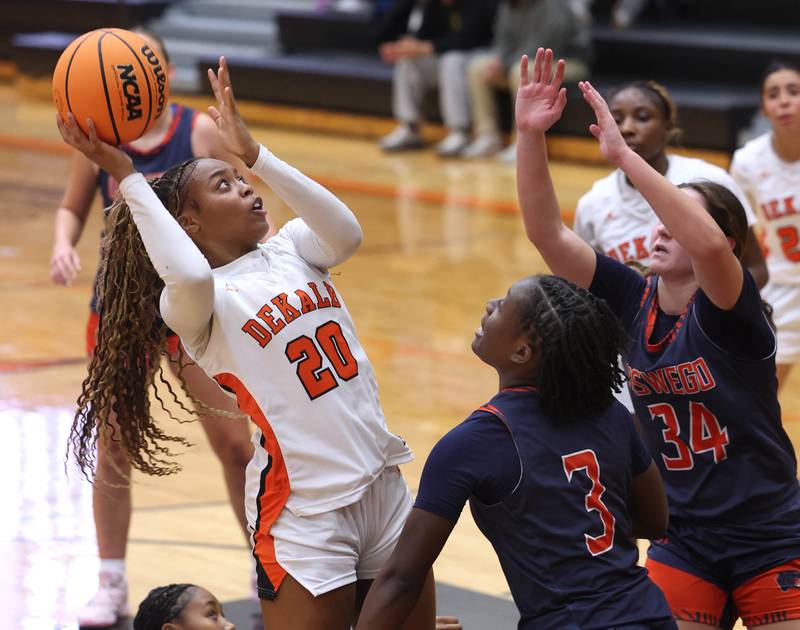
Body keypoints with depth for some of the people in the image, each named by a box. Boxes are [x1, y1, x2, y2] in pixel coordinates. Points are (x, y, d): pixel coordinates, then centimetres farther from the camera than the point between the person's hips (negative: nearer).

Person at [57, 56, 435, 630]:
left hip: (384, 485, 6)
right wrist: (126, 177, -23)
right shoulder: (197, 304, -8)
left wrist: (253, 153, -13)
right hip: (305, 513, -6)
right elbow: (189, 275, -32)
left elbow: (346, 235, -12)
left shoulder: (288, 250, 9)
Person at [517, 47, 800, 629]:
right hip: (684, 544, 4)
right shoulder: (632, 300, -1)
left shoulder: (731, 310, -16)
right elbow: (547, 233, -9)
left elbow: (707, 244, -38)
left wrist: (623, 155, -39)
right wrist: (531, 136, -22)